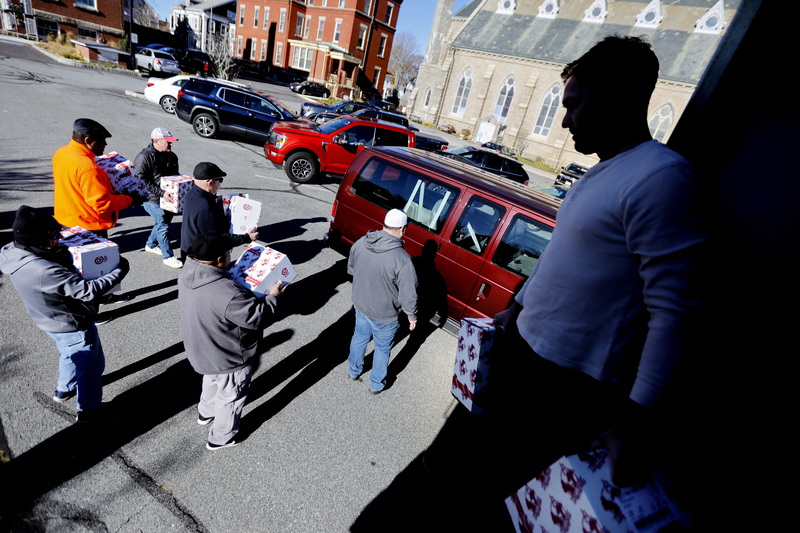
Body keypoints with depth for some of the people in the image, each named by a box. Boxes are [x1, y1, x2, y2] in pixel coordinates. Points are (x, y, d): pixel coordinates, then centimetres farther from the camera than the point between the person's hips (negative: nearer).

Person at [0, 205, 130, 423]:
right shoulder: (46, 272, -40)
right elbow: (88, 291, -37)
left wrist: (58, 250, 1)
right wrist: (120, 271, -27)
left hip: (51, 322, 8)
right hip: (74, 326, -8)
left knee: (70, 355, 34)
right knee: (90, 365, 16)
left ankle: (64, 390, 57)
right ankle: (87, 409, 35)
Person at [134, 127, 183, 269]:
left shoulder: (171, 156, 7)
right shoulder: (144, 157, -16)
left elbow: (175, 175, 20)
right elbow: (143, 181, -20)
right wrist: (161, 193, -29)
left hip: (168, 197, 8)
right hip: (152, 198, -8)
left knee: (162, 222, 19)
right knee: (163, 225, -7)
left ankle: (151, 245, 43)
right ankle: (168, 256, 3)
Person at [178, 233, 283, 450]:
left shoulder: (187, 275, -14)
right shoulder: (227, 293, -40)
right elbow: (256, 317, -29)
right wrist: (272, 297, -14)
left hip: (201, 350, 8)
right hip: (228, 358, -8)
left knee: (212, 381, 37)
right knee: (230, 398, 20)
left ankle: (205, 413, 63)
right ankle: (220, 438, 43)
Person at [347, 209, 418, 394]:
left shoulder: (361, 243, -12)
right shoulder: (402, 259, -30)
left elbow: (350, 269, 5)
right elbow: (408, 294, -22)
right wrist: (412, 316, -5)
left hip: (360, 304, 5)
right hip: (383, 314, -5)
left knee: (359, 337, 29)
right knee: (382, 348, 19)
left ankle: (353, 371, 52)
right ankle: (376, 384, 41)